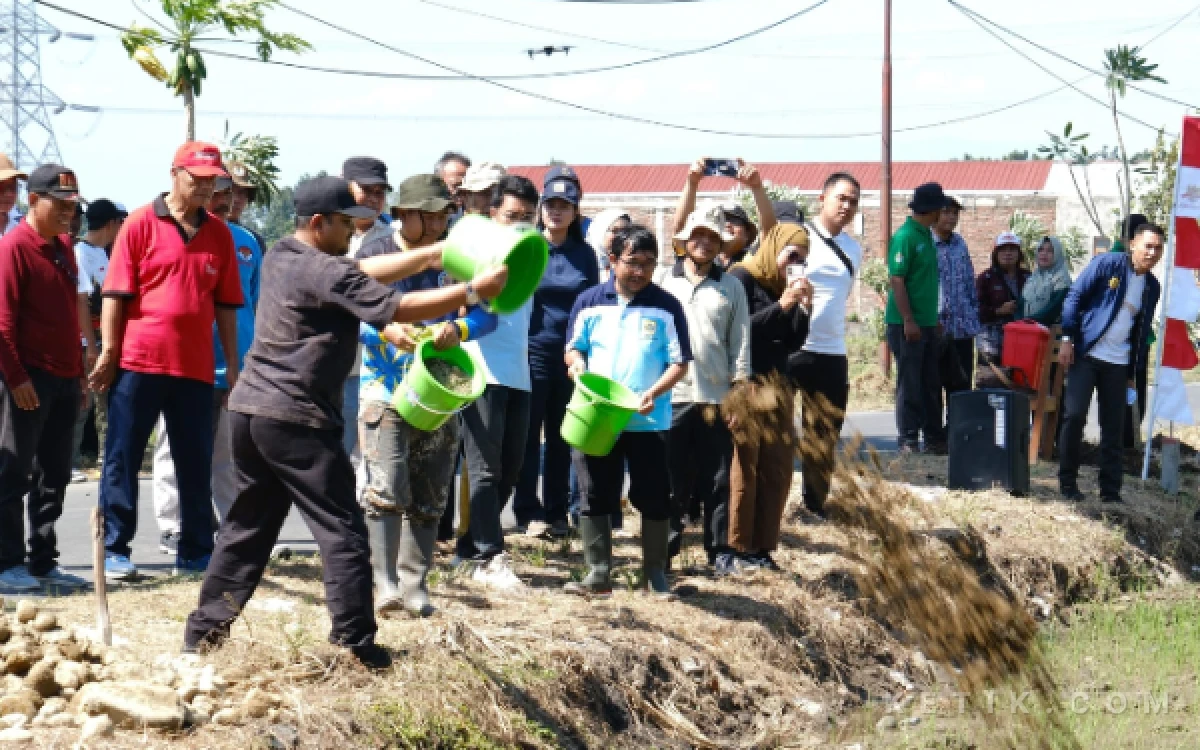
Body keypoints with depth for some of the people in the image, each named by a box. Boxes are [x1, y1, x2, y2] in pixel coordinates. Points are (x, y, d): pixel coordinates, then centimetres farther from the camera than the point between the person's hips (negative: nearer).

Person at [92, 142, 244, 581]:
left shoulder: (219, 234, 9)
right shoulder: (141, 224, -2)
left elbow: (226, 303, 12)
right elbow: (115, 293, -4)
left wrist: (232, 363, 10)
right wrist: (108, 352, -8)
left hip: (195, 366, 4)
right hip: (138, 362, -4)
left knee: (196, 463, 8)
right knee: (122, 459, 1)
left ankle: (195, 552, 16)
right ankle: (115, 550, 6)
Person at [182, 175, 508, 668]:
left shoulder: (280, 257, 13)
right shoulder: (326, 272, -14)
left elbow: (365, 272, 17)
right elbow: (397, 309, -16)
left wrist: (435, 253, 13)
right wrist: (474, 291, -11)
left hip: (251, 408, 9)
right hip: (296, 421, -9)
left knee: (248, 527, 17)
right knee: (344, 532, -5)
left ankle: (204, 632, 18)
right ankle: (356, 647, -8)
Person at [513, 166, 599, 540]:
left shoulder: (584, 254, 6)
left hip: (571, 353, 2)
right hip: (532, 350, -2)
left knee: (562, 437, 8)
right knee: (529, 435, 0)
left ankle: (556, 511, 15)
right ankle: (529, 511, 5)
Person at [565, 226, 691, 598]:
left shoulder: (666, 307, -2)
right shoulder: (589, 302, 4)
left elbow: (679, 362, -2)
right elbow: (573, 348, 14)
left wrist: (655, 391, -18)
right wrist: (576, 362, -9)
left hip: (648, 421, -2)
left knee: (653, 497, 4)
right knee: (595, 496, 4)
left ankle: (655, 573, 17)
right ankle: (598, 574, 12)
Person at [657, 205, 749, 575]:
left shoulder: (731, 286, 11)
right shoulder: (662, 279, 7)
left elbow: (740, 341, 9)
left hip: (717, 396, 1)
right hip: (669, 395, -1)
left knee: (718, 480, 4)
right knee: (669, 478, 3)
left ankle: (720, 550, 11)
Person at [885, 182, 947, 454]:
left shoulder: (926, 235, 14)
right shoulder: (905, 236, -14)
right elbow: (896, 280, -17)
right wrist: (908, 320, -21)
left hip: (926, 323, 9)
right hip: (907, 324, -9)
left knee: (930, 383, 11)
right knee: (910, 383, -3)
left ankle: (933, 437, 17)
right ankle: (908, 439, 2)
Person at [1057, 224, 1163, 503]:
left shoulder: (1152, 287, 11)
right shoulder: (1107, 265, -5)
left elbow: (1142, 331, 16)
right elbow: (1074, 298, -4)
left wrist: (1132, 373, 15)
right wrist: (1067, 339, -11)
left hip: (1118, 363, 4)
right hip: (1086, 354, -4)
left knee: (1113, 427, 4)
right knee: (1075, 415, -7)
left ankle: (1110, 490, 9)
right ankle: (1067, 482, 5)